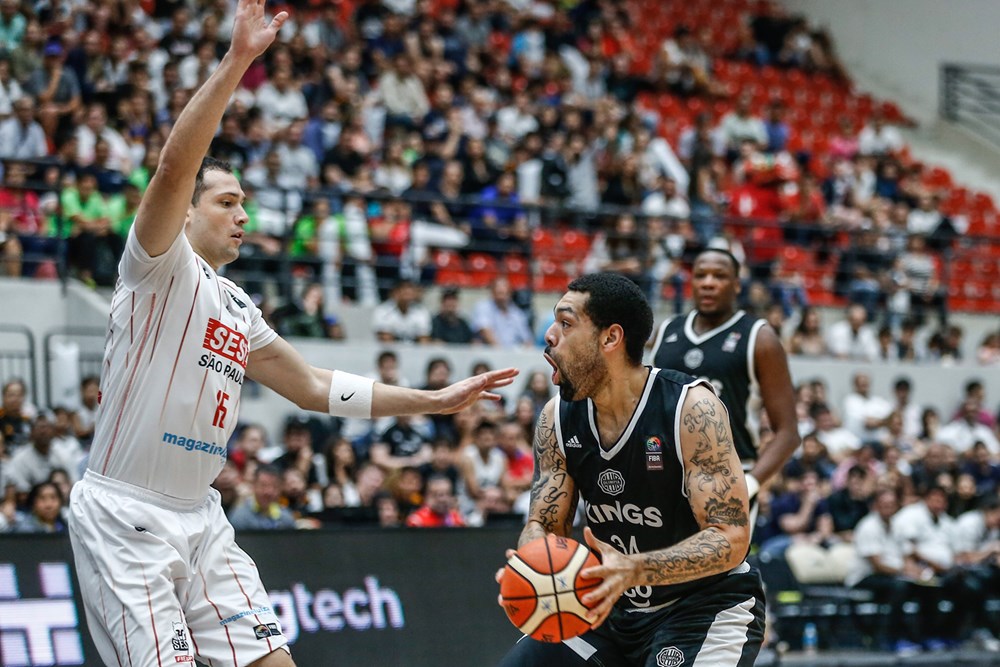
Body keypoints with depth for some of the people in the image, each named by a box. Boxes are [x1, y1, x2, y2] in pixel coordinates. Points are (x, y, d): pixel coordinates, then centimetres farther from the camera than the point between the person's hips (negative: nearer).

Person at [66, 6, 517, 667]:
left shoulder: (237, 307, 18)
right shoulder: (160, 265, -6)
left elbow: (312, 385, 25)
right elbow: (175, 166, -24)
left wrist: (435, 400, 23)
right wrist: (237, 61, -30)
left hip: (199, 516, 8)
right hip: (123, 518, -8)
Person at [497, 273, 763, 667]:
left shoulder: (691, 408, -22)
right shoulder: (558, 417, -4)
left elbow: (730, 537, -25)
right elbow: (543, 525, 0)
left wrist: (633, 571, -41)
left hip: (708, 607, -6)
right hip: (614, 607, 6)